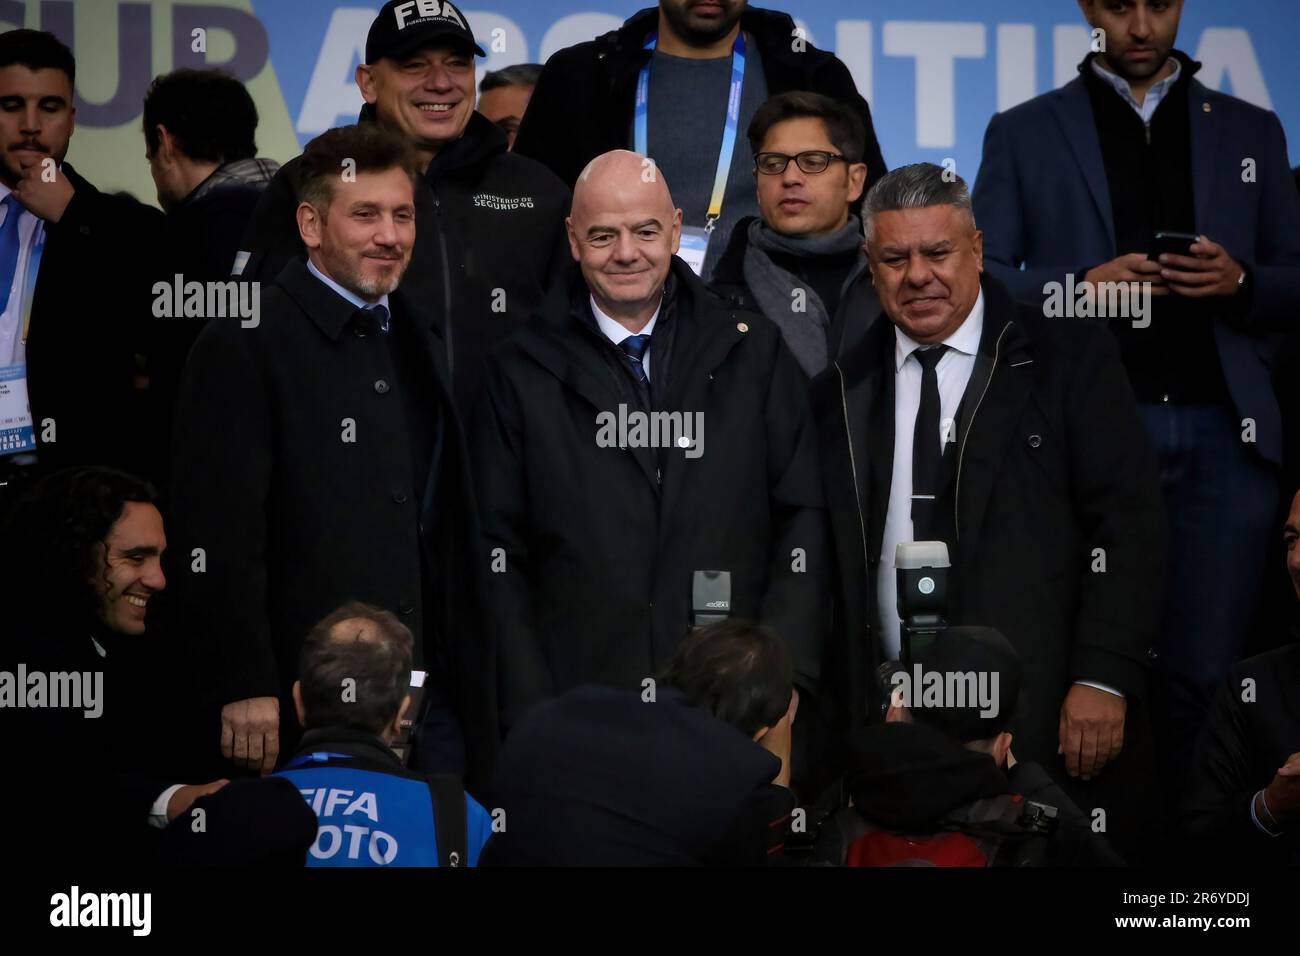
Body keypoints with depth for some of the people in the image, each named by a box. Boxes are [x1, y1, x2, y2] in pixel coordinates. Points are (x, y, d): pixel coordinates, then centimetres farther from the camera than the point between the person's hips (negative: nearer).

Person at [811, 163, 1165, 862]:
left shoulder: (1069, 358, 3)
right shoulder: (842, 391, 13)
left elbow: (1125, 520, -3)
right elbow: (828, 561, 13)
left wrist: (1104, 677, -11)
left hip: (1050, 718, -3)